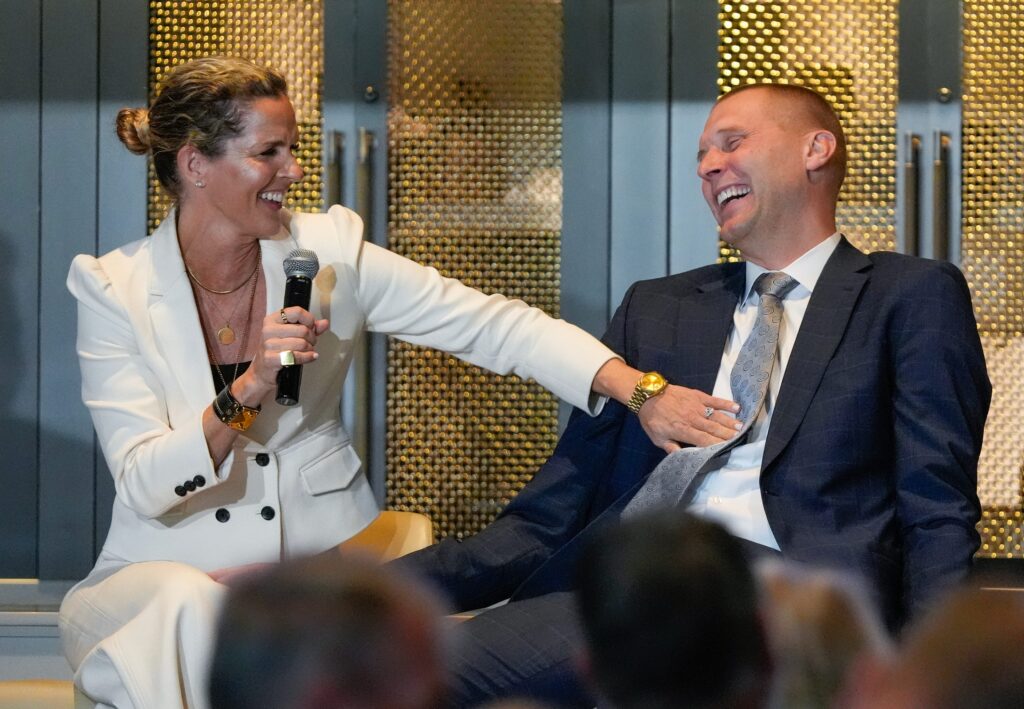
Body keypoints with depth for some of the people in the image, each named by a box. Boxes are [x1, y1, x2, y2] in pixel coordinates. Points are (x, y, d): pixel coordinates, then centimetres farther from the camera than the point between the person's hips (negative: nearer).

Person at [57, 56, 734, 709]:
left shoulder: (330, 251, -1)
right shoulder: (114, 289, -6)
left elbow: (493, 325, -7)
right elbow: (144, 487, -14)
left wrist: (642, 389, -21)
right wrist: (246, 393, -30)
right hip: (168, 570, -1)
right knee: (187, 605, -36)